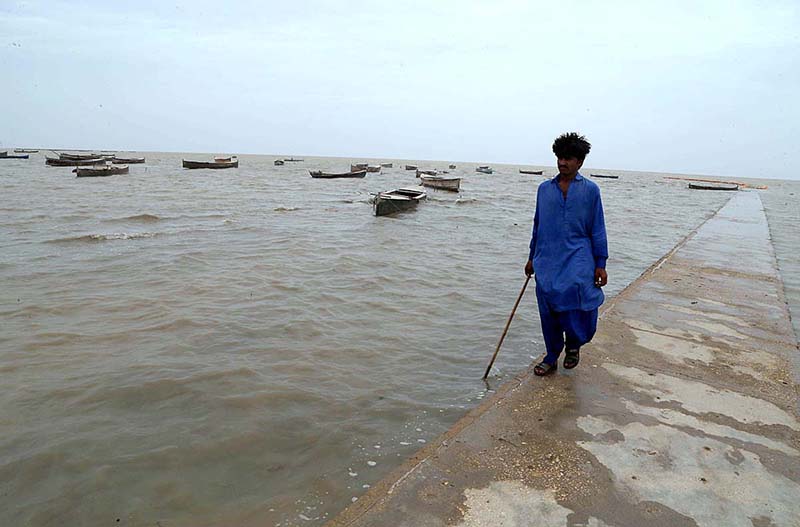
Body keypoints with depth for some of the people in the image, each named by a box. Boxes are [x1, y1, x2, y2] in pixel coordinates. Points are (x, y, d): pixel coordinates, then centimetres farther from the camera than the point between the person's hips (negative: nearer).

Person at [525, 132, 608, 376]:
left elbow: (597, 229, 3)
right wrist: (532, 257, 17)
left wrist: (600, 264, -1)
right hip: (547, 261, 3)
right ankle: (551, 357, 24)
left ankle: (574, 344, 12)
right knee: (548, 312, 5)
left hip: (577, 258, -3)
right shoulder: (544, 189, 10)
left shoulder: (590, 190, 2)